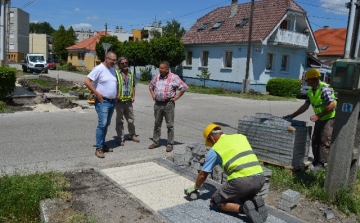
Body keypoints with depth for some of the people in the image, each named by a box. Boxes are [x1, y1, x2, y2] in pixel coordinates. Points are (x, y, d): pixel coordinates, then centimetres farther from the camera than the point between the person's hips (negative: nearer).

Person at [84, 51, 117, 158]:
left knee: (106, 124, 14)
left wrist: (116, 94, 12)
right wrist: (97, 93, -19)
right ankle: (99, 148, -5)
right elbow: (86, 81, -18)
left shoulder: (112, 70, 14)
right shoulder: (99, 69, -12)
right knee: (102, 124, -12)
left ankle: (103, 144, 24)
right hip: (103, 102, -8)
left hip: (112, 102, 8)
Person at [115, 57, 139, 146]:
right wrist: (115, 96, -17)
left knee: (131, 120, 15)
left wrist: (133, 96, 8)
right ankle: (121, 138, 13)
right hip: (119, 101, -4)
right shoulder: (116, 74, -8)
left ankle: (132, 135, 31)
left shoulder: (131, 73, 9)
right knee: (119, 121, 4)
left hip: (129, 101, 5)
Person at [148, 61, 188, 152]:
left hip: (168, 104, -5)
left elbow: (184, 87, -6)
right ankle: (156, 142, 24)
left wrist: (177, 97, -7)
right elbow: (150, 86, 25)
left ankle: (170, 144, 10)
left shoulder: (174, 77, -7)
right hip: (157, 103, 5)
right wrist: (153, 95, 12)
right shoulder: (156, 77, 8)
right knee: (157, 124, 12)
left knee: (170, 125, 2)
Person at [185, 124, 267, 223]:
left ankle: (243, 208, -9)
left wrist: (195, 187, 34)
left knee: (217, 201, 14)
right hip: (260, 178, 6)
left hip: (242, 181, -6)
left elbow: (203, 174, 14)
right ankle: (255, 202, 5)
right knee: (243, 194, 36)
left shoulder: (215, 150, 8)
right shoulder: (241, 137, 21)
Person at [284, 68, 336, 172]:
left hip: (330, 118, -9)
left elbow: (332, 105, -26)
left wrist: (318, 115, -27)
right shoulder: (310, 92, 4)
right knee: (315, 140, 10)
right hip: (320, 119, 9)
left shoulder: (324, 88, -21)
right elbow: (305, 106, 9)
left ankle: (321, 163, -1)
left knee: (325, 141, -7)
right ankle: (316, 161, 20)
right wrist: (292, 115, 7)